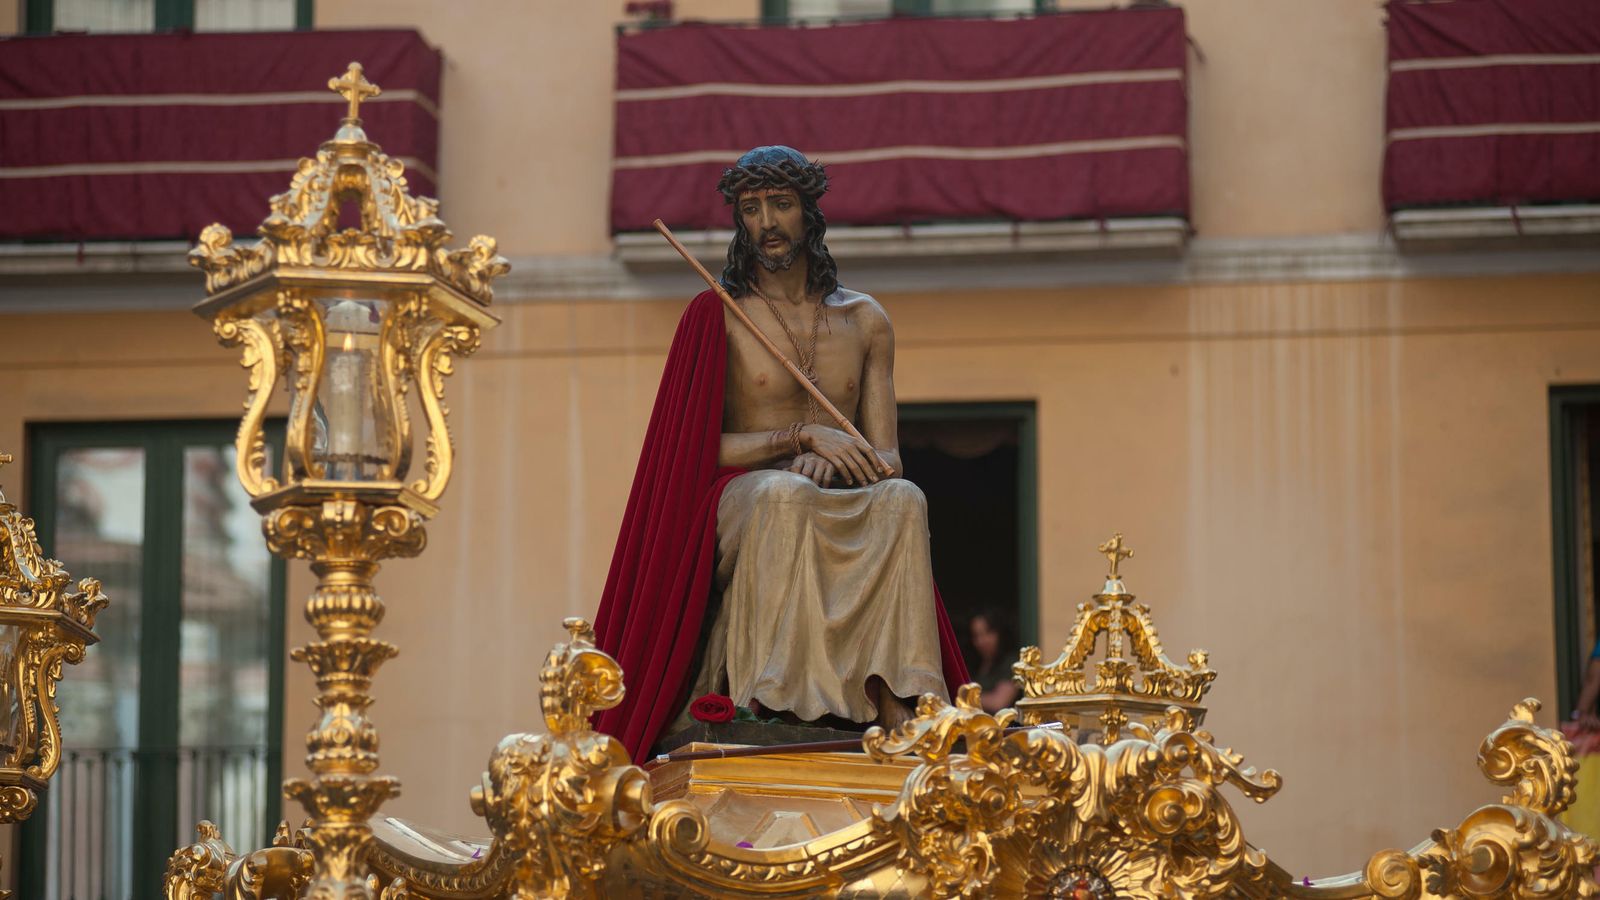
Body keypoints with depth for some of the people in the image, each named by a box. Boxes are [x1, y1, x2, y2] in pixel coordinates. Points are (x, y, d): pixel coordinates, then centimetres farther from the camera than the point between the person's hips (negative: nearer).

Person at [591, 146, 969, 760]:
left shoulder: (864, 320, 16)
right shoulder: (717, 316, 6)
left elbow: (886, 459, 9)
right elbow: (698, 446, -4)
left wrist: (833, 459, -15)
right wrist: (802, 437, -15)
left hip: (842, 512, 3)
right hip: (738, 506, -3)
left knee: (903, 499, -31)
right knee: (786, 494, -39)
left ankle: (892, 707, -43)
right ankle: (781, 703, -44)